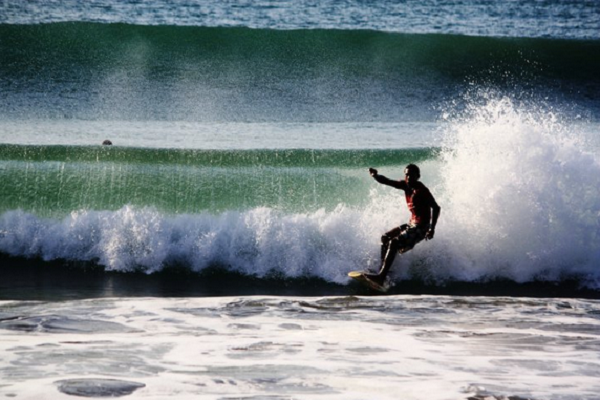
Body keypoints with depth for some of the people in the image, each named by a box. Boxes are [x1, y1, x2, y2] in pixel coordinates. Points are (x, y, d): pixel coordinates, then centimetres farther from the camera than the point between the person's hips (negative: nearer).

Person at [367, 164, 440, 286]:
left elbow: (436, 208, -21)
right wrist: (375, 175, -20)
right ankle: (383, 270, 15)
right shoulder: (406, 185, 5)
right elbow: (386, 182, 2)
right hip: (412, 224, 10)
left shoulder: (422, 191, -17)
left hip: (421, 228, -10)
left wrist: (432, 229, -28)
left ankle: (381, 277, -28)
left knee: (394, 243, -21)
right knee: (385, 238, 17)